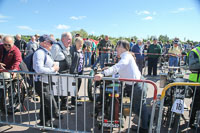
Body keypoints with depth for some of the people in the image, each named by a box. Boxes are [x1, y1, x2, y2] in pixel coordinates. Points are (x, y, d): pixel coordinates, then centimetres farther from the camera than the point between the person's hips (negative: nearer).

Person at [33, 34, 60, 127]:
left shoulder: (46, 53, 14)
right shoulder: (39, 53, -17)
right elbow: (39, 69, -29)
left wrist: (53, 65, 7)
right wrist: (53, 69, -19)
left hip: (47, 82, 10)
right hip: (41, 83, -10)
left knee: (45, 104, 21)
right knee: (52, 105, -4)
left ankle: (45, 123, 37)